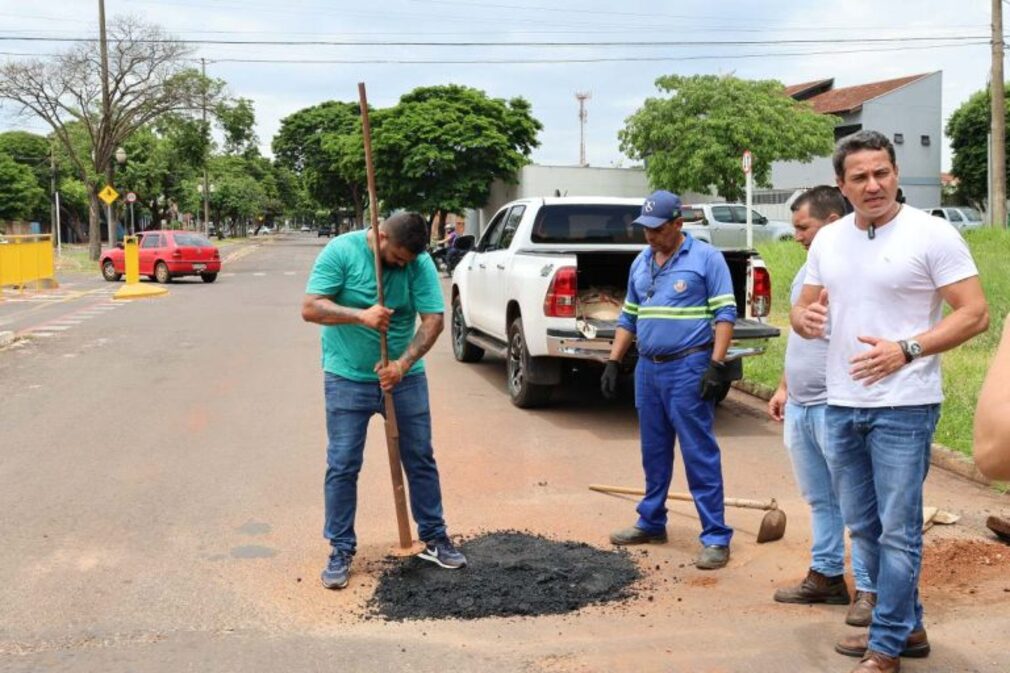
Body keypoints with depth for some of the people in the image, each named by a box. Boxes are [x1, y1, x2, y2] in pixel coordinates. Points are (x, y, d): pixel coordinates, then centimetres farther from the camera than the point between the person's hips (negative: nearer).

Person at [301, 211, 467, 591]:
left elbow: (433, 320, -13)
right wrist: (360, 316, -32)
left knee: (420, 459, 10)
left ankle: (433, 538, 25)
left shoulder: (420, 264, -9)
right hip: (348, 378, -2)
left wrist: (402, 364, -25)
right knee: (342, 466, 1)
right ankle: (341, 550, 13)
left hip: (405, 376, 3)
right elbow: (310, 308, -18)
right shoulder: (341, 251, -14)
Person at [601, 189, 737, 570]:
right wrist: (613, 363, 13)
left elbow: (725, 313, -9)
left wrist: (716, 365, -17)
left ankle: (716, 537, 1)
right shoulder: (640, 263, 14)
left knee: (699, 454, -5)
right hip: (647, 368, 7)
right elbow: (629, 317, 19)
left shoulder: (706, 258, -6)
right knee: (654, 453, 16)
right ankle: (651, 523, 29)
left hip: (688, 369, -7)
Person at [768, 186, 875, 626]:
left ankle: (869, 588, 6)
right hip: (799, 407, 9)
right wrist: (784, 388, 22)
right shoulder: (807, 271, 15)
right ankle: (826, 575, 26)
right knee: (819, 500, 16)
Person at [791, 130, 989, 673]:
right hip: (841, 405, 7)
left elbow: (975, 314, -12)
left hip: (903, 407, -6)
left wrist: (906, 350, -24)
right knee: (863, 527, 15)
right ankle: (907, 627, 31)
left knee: (897, 531, -1)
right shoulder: (828, 240, 8)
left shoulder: (932, 235, -10)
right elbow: (803, 308, 16)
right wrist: (805, 318, -9)